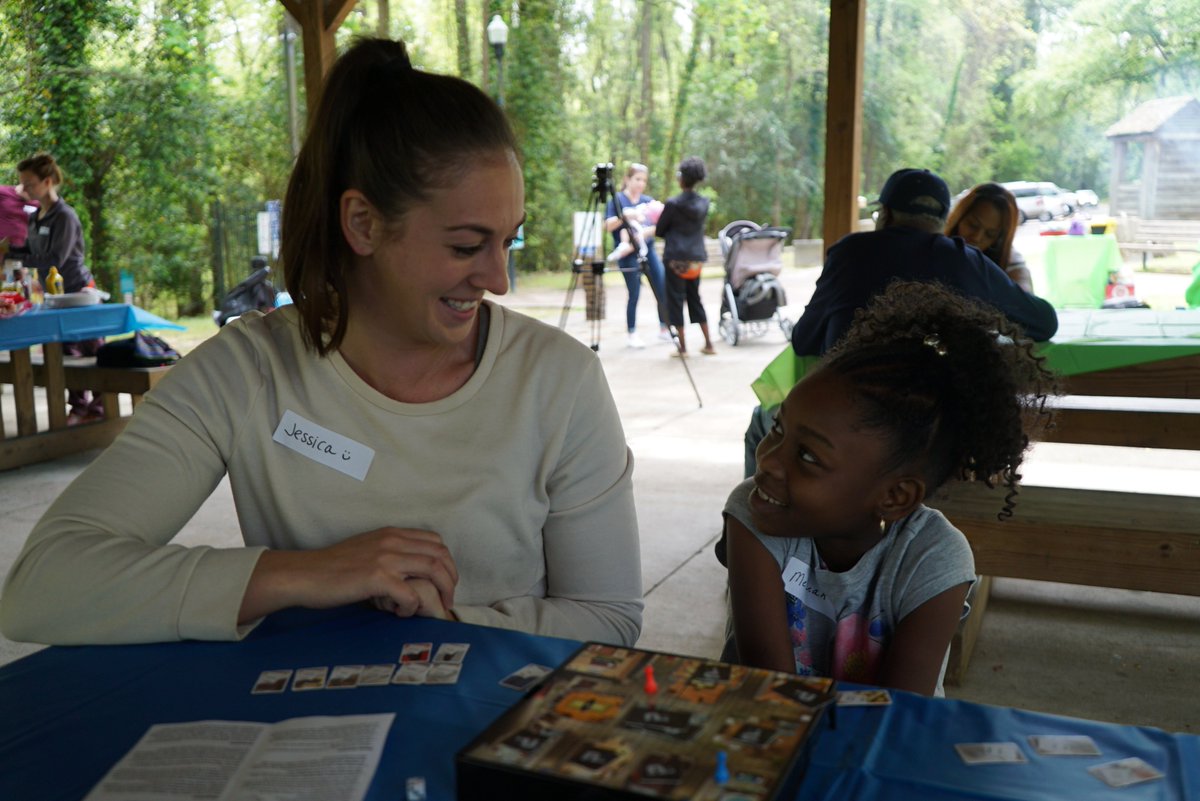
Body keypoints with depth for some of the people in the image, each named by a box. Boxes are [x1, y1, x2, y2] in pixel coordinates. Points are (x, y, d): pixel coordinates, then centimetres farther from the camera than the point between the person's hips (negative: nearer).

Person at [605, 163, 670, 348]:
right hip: (629, 253, -5)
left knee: (663, 289, 1)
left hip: (648, 249, 5)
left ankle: (664, 329, 16)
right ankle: (632, 335, 7)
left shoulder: (648, 201, 13)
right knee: (634, 294, -5)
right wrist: (623, 216, -22)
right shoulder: (617, 199, 1)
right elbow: (607, 225, -8)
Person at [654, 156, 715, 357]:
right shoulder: (704, 203, 3)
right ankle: (708, 344, 15)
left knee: (676, 299, 3)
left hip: (676, 258, -5)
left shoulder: (673, 204, -12)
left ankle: (683, 346, 3)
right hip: (696, 257, 5)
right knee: (695, 298, 16)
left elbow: (659, 231, -3)